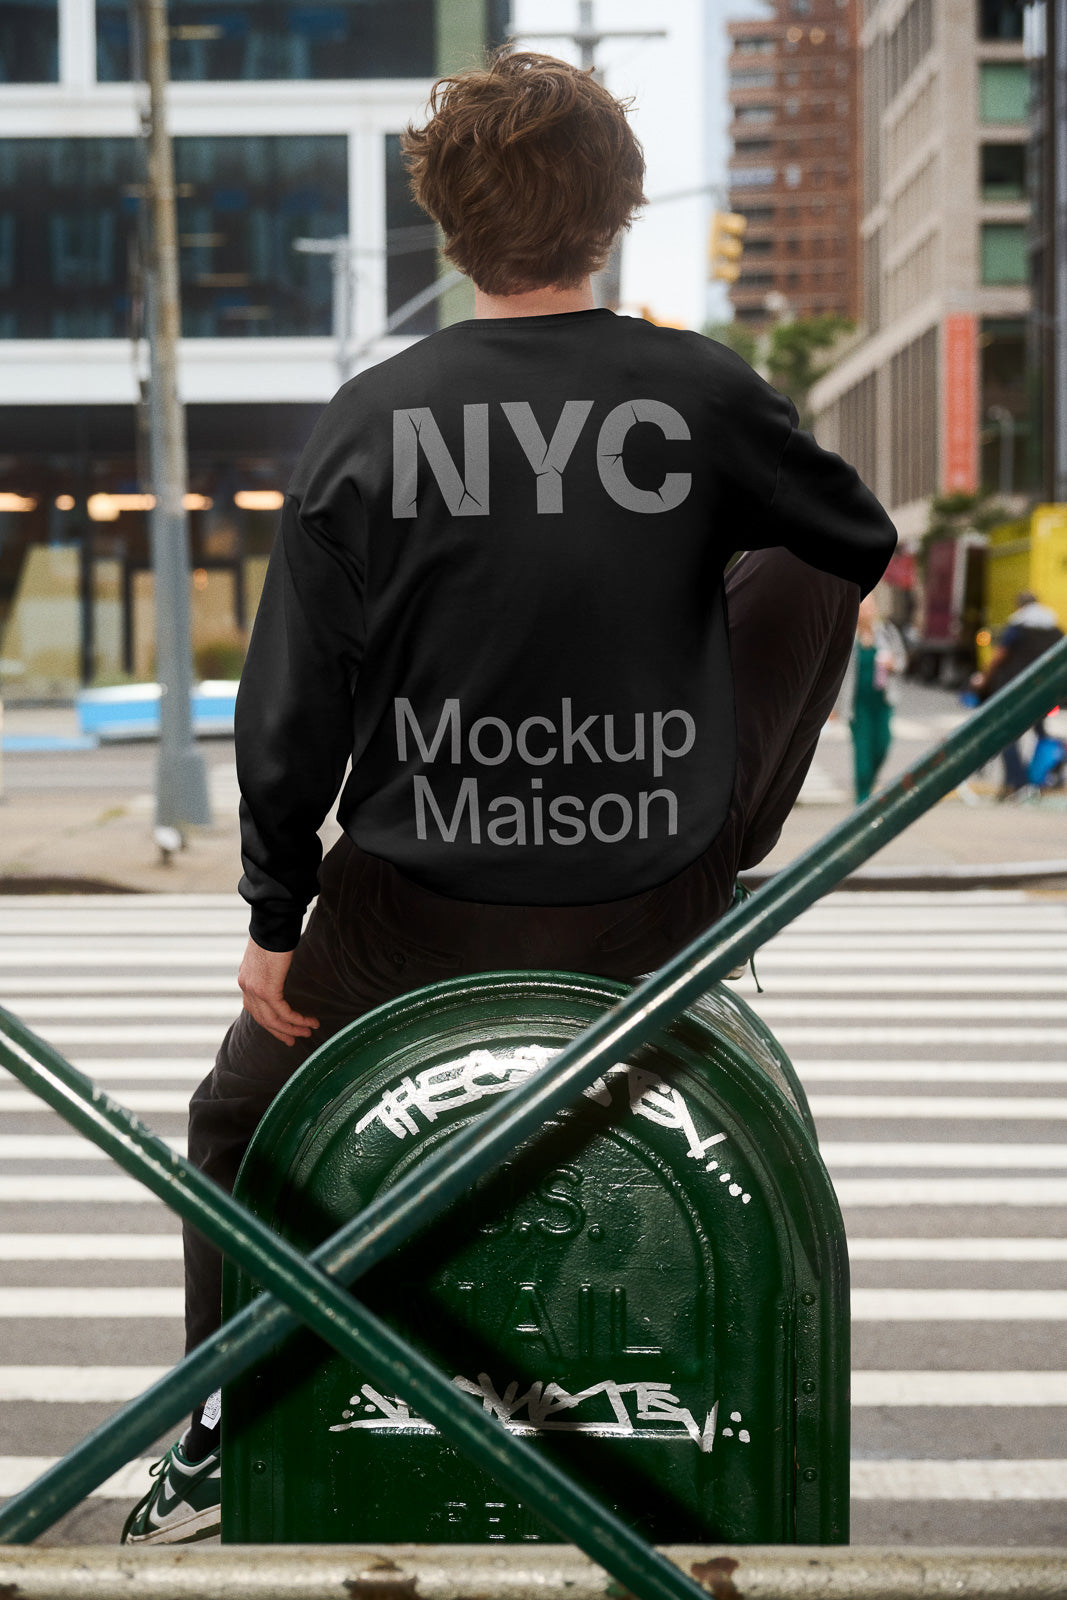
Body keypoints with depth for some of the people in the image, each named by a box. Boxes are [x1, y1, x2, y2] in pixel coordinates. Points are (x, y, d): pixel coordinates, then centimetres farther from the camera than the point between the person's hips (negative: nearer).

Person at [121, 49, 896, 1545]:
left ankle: (211, 1442, 27)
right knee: (805, 565, 21)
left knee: (238, 1116, 26)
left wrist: (276, 920, 4)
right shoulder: (707, 391, -8)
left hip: (425, 911, -1)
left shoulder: (370, 419, -10)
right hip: (660, 903, 1)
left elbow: (292, 706, -7)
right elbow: (870, 547, 10)